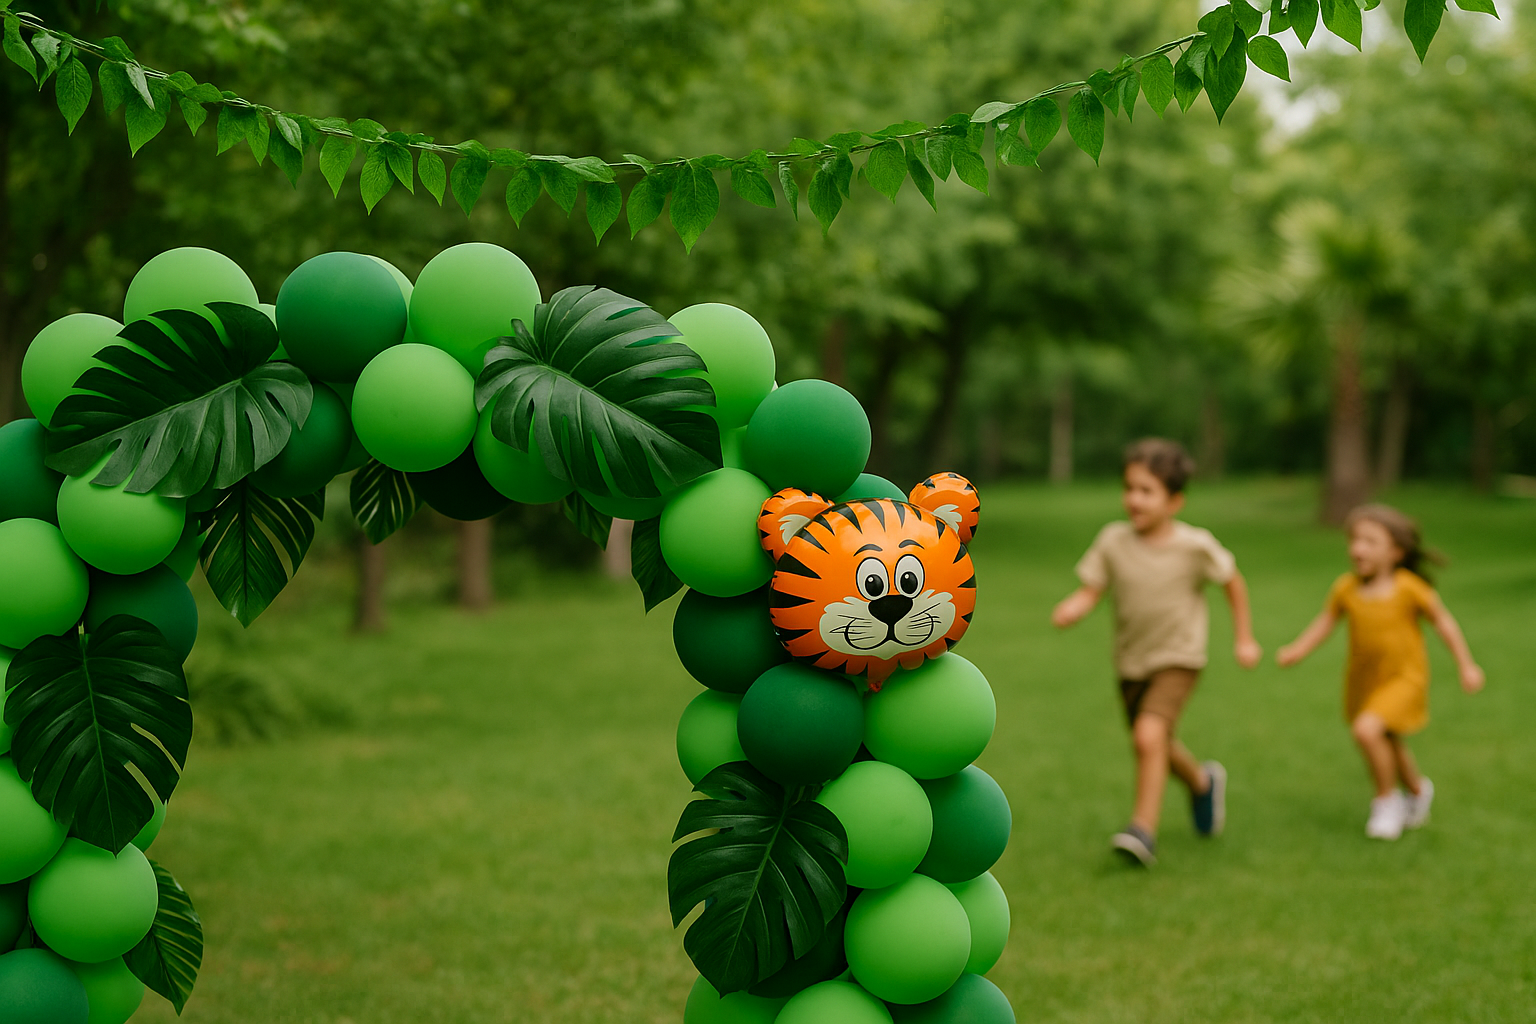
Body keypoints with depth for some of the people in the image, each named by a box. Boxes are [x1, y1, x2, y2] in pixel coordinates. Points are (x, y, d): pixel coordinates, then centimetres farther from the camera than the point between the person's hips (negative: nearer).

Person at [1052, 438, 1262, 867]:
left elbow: (1233, 582, -1)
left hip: (1178, 659, -4)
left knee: (1150, 734, -25)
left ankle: (1144, 829, -19)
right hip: (1131, 661, 4)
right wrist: (1069, 610, -32)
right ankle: (1203, 782, 52)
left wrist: (1244, 639, 4)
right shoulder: (1113, 541, -11)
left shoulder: (1195, 546, -16)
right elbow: (1090, 591, -10)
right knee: (1159, 748, 21)